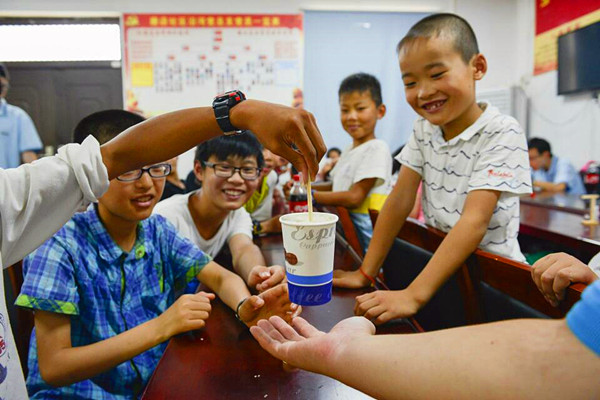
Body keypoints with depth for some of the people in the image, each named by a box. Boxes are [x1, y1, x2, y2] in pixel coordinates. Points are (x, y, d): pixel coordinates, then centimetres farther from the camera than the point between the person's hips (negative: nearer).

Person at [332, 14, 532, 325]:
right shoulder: (424, 129, 2)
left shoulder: (501, 133, -15)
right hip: (438, 262, 5)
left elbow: (475, 221, -25)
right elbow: (400, 199, -2)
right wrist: (366, 272, -8)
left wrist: (414, 295, -34)